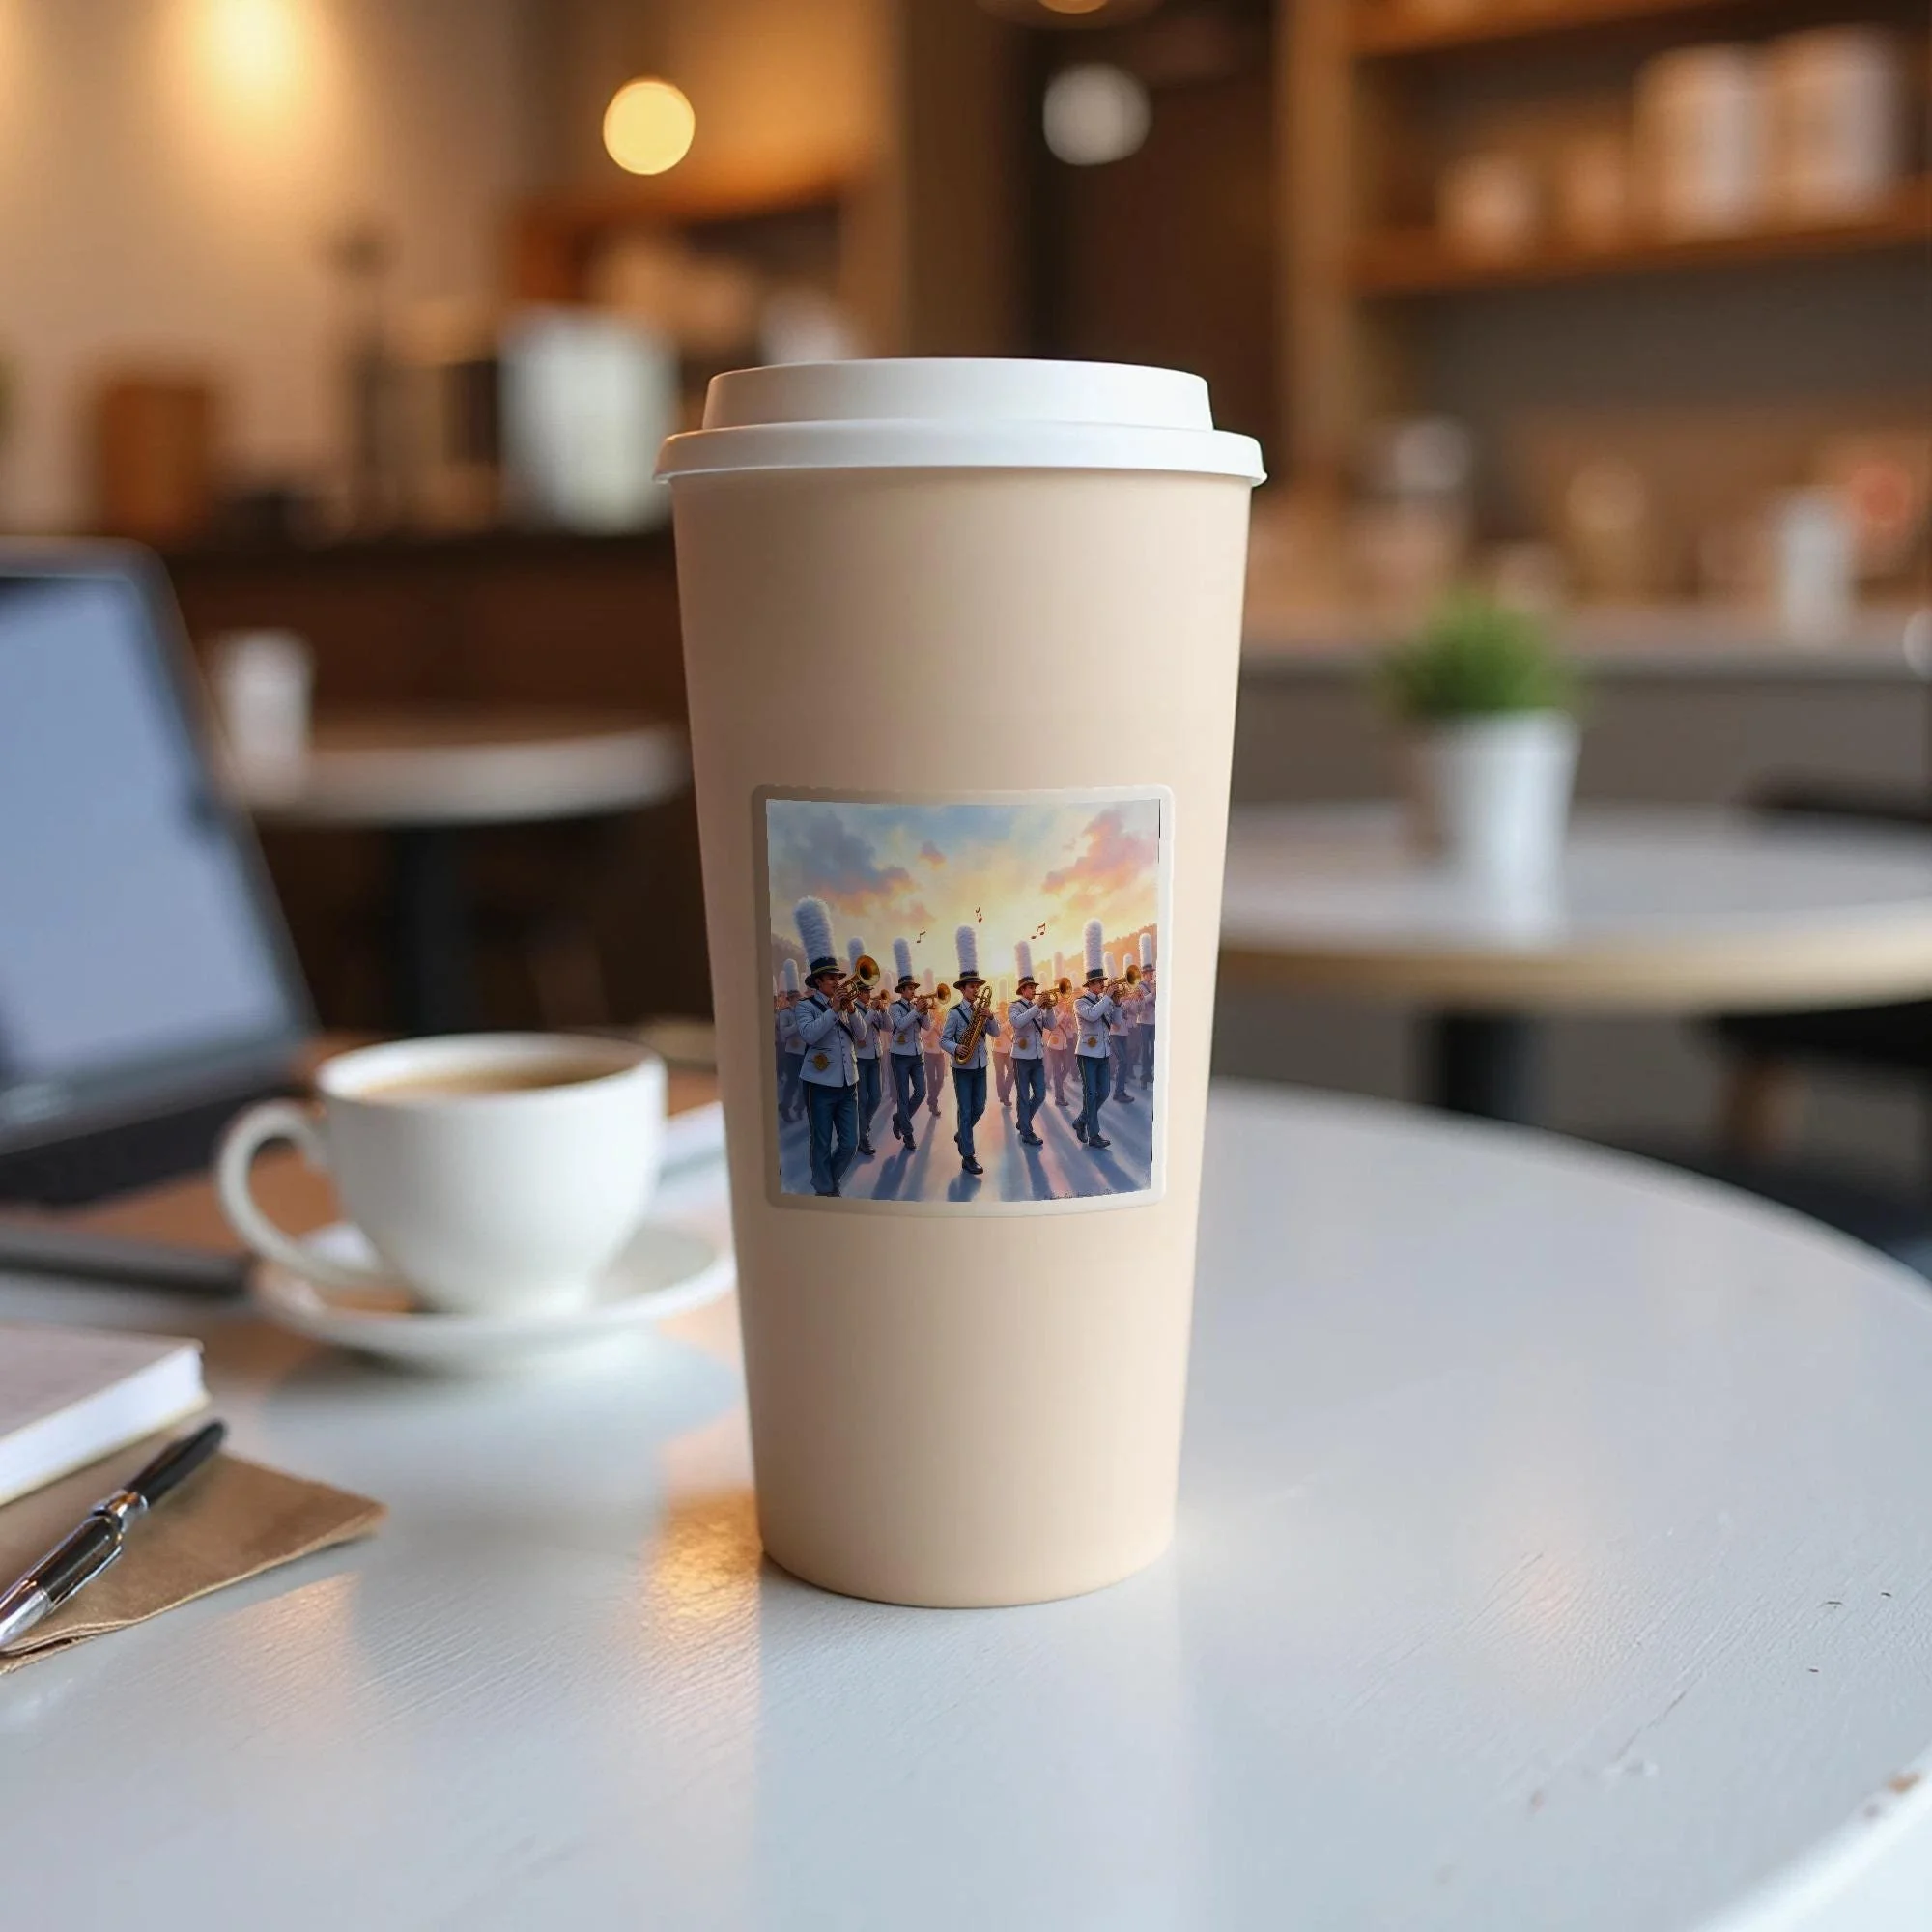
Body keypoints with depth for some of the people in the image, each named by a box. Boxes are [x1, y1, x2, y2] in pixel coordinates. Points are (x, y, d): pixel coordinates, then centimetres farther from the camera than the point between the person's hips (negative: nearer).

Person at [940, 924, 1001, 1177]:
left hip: (980, 1066, 6)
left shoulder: (983, 1010, 7)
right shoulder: (955, 1013, -10)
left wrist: (991, 1017, -16)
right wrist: (956, 1048, -31)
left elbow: (996, 1034, 3)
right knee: (966, 1111, -4)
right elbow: (944, 1039, -11)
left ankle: (961, 1135, 38)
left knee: (979, 1108, 12)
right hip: (962, 1068, -6)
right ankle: (967, 1156, -2)